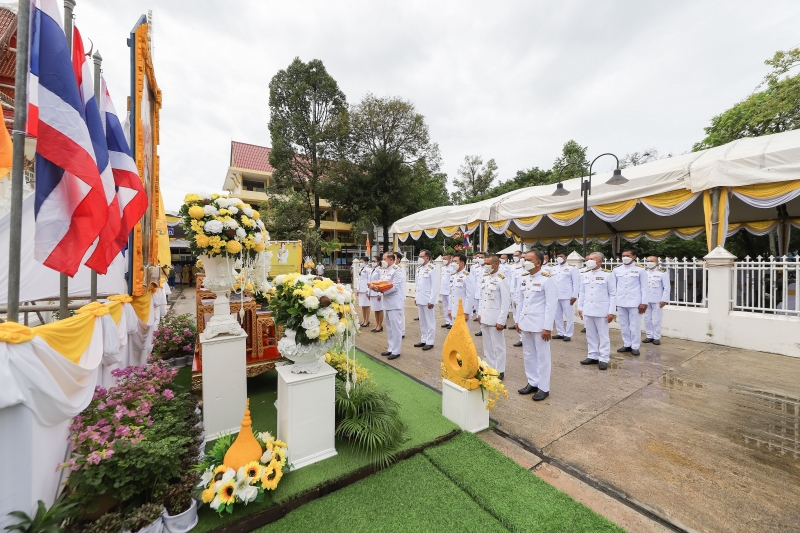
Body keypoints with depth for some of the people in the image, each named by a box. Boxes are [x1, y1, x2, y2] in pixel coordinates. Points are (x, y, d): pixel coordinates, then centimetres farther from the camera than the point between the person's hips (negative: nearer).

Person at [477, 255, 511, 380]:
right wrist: (479, 313, 11)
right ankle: (489, 367, 29)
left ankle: (499, 371, 18)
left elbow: (506, 302, -14)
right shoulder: (484, 278, 8)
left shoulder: (502, 280, -13)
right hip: (484, 317, 7)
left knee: (498, 346, 5)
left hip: (495, 318, -7)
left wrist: (501, 321, -15)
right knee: (487, 345, 16)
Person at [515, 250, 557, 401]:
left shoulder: (547, 279, -13)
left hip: (540, 325, -6)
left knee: (542, 357, 8)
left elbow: (551, 304, -14)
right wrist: (517, 320, 11)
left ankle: (543, 388, 22)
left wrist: (547, 327, -16)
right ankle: (532, 383, 32)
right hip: (525, 323, 7)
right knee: (528, 355, 16)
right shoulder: (524, 278, 7)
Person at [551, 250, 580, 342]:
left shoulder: (572, 268, 0)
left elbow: (576, 283, -4)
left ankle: (568, 334, 11)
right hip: (555, 296, 5)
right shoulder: (553, 269, 12)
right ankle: (560, 333, 21)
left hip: (567, 296, -5)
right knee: (557, 316, 11)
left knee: (569, 316, 1)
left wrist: (574, 296, -10)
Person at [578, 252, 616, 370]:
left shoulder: (608, 274, -5)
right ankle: (593, 356, 24)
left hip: (602, 311, -4)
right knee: (590, 335, 12)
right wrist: (580, 308, 9)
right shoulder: (584, 275, 8)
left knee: (603, 336, 6)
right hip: (587, 311, 5)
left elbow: (613, 294, -5)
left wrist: (611, 312, -8)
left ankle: (604, 359, 16)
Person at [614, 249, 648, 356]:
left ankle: (635, 346, 15)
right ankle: (627, 344, 22)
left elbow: (644, 287, -1)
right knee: (623, 325, 10)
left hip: (635, 302, -3)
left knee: (635, 325, 3)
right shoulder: (617, 270, 6)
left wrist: (644, 303, -6)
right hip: (620, 302, 3)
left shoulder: (640, 270, -1)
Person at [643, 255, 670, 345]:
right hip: (646, 300, 3)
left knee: (656, 320, 3)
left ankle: (657, 337, 14)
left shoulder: (662, 273, -3)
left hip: (657, 301, -3)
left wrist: (664, 300, -9)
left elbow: (667, 288, -4)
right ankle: (649, 336, 19)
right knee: (647, 319, 9)